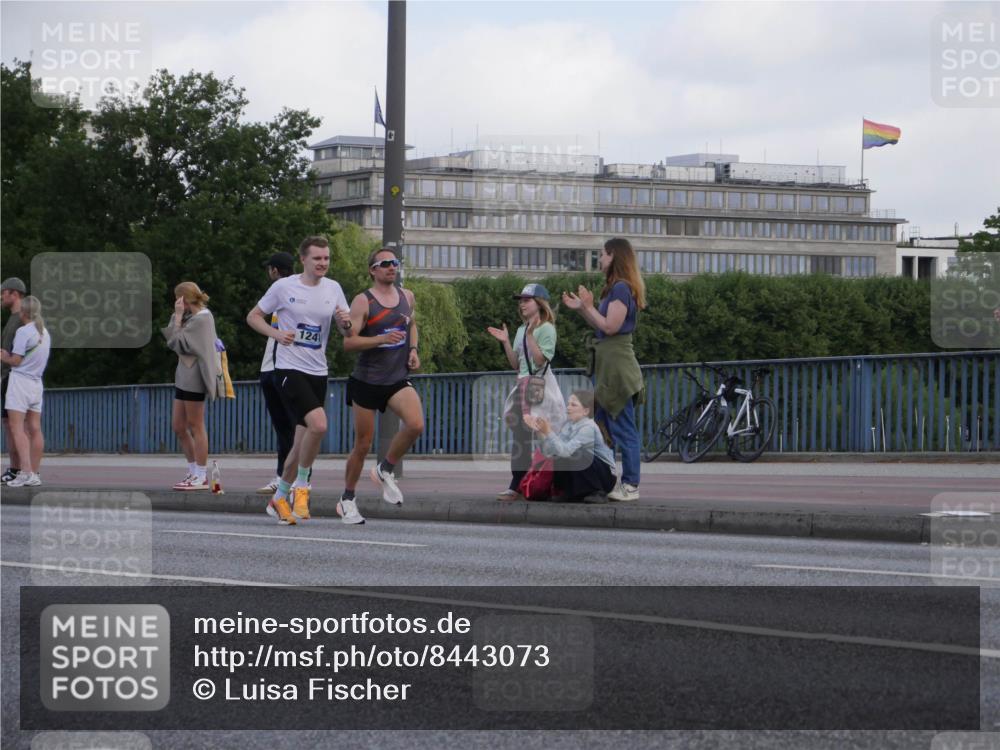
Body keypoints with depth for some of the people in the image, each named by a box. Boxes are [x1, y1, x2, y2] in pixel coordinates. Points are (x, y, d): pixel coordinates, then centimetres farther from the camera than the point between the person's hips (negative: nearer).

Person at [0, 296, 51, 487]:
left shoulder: (23, 332, -12)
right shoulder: (45, 333, 12)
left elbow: (15, 361, -14)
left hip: (20, 380, -8)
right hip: (36, 383, 8)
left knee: (17, 428, -9)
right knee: (35, 429, 8)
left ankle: (26, 472, -20)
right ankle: (34, 474, 9)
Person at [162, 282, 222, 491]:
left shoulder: (201, 319, -14)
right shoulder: (193, 317, 15)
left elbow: (176, 342, -16)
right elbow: (172, 341, 11)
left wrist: (178, 316, -10)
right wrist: (177, 316, 5)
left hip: (194, 378, -10)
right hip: (183, 377, 10)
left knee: (195, 426, -4)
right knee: (178, 426, 12)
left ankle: (201, 477, 1)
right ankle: (194, 471, 19)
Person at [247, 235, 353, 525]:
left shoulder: (333, 289, 7)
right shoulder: (284, 287, -5)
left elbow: (347, 333, 12)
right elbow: (253, 316, 4)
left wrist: (345, 323, -12)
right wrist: (276, 333, -13)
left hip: (318, 372, 5)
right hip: (289, 368, -5)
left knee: (302, 441, 8)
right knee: (318, 424, -25)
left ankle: (279, 498, 24)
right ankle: (301, 484, -6)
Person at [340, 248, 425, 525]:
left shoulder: (407, 297, 8)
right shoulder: (363, 302, -8)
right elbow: (348, 342, -14)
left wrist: (413, 349, 9)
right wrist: (381, 339, -26)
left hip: (398, 378, 4)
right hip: (367, 380, -4)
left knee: (415, 424, -22)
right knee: (363, 444, 2)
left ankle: (385, 469, 2)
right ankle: (347, 499, 21)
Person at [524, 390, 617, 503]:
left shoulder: (588, 428, -22)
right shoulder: (569, 425, 1)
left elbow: (565, 451, -34)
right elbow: (550, 452, -7)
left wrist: (548, 431, -34)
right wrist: (541, 431, -16)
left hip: (606, 475, -7)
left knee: (579, 456, -31)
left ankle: (598, 493, -14)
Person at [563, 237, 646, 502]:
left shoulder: (621, 288, -14)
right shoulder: (616, 288, 18)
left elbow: (610, 326, -20)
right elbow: (601, 326, 18)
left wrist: (589, 306, -10)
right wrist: (580, 308, 11)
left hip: (617, 364, -11)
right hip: (608, 364, 11)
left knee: (623, 429, -6)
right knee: (603, 425, 12)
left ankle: (630, 486, -3)